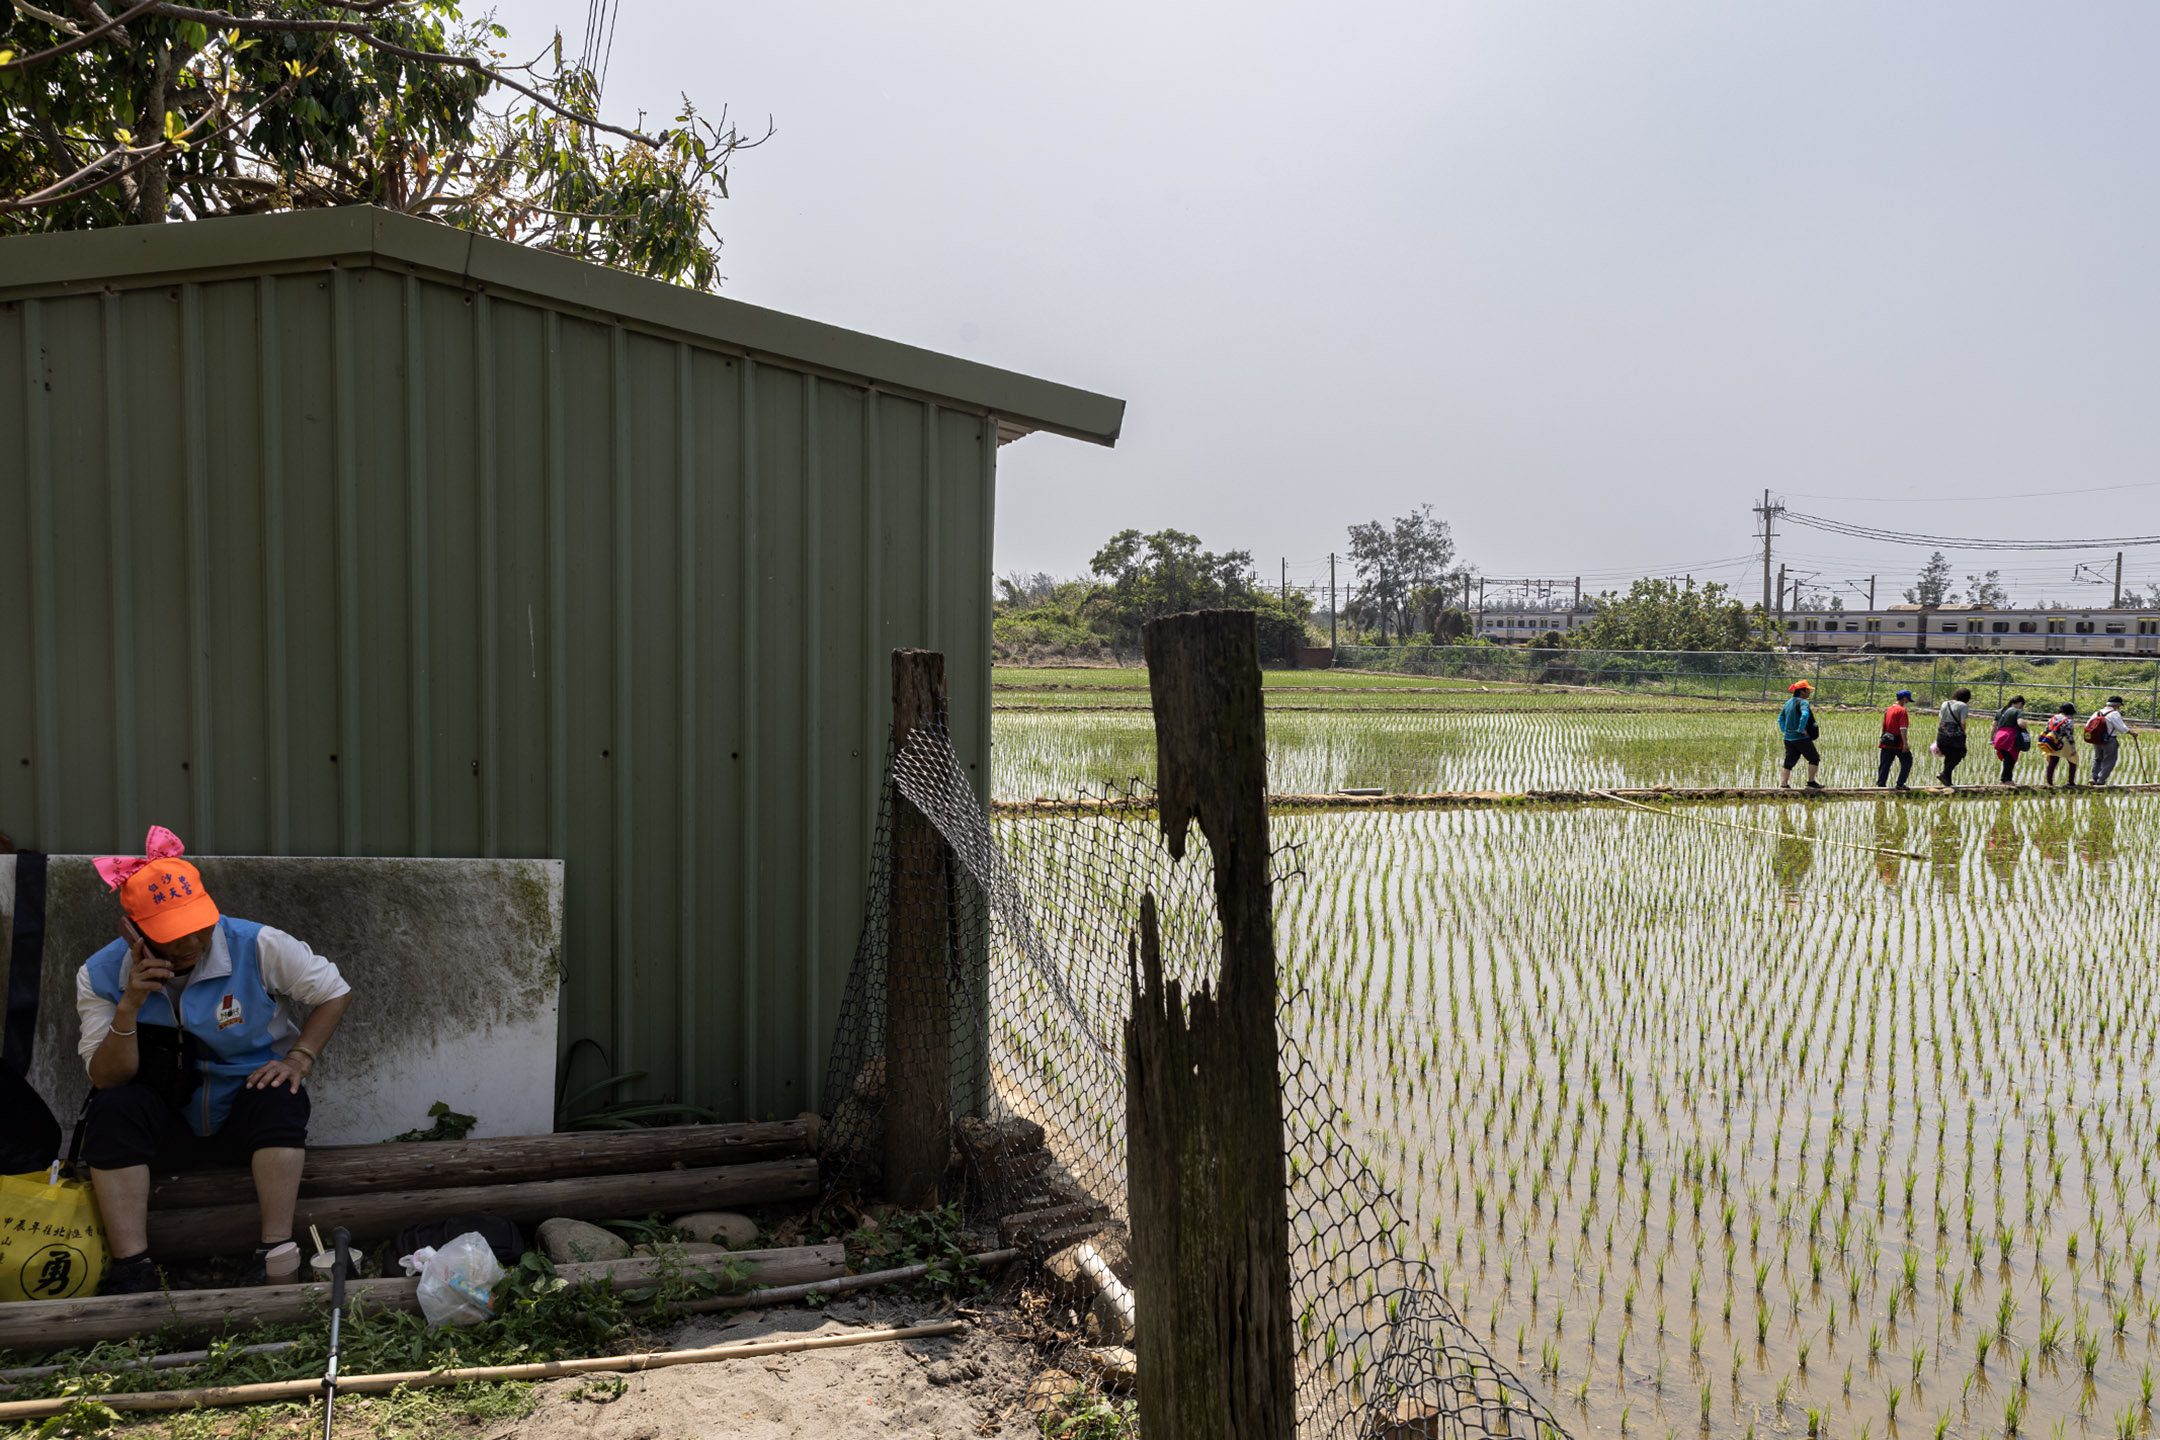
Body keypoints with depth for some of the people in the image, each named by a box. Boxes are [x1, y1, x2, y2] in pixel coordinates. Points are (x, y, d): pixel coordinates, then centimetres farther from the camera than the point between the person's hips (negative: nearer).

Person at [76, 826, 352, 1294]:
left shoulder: (257, 947, -14)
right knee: (112, 1109, -29)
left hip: (246, 1116, -1)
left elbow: (335, 992, -3)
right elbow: (106, 1079, -13)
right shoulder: (101, 975, -9)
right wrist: (129, 1006, -28)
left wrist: (299, 1058, -15)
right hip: (167, 1128, 2)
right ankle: (132, 1268, -29)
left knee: (279, 1098, -34)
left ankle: (278, 1256, -35)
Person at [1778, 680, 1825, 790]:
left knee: (1790, 760, 9)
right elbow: (1805, 715, -33)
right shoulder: (1803, 702, -13)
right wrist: (1801, 729, -25)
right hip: (1801, 738, -8)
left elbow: (1780, 718, 22)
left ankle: (1784, 783, 3)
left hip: (1788, 737, 8)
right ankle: (1811, 782, 4)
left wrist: (1784, 730, 18)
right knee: (1814, 758, 4)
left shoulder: (1789, 702, 14)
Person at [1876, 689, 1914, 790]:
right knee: (1907, 761, 5)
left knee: (1885, 763, 8)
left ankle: (1880, 784, 4)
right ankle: (1900, 784, 0)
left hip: (1886, 742, 7)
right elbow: (1903, 728, -18)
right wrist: (1905, 743, -20)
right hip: (1898, 743, -7)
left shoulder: (1888, 709, 13)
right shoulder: (1902, 710, -11)